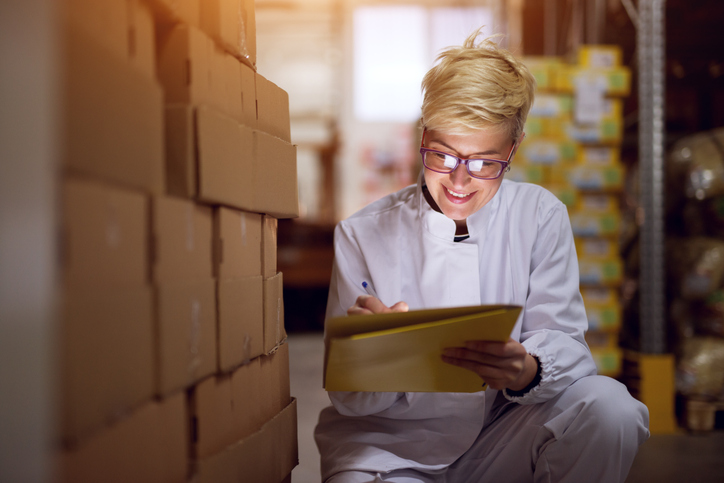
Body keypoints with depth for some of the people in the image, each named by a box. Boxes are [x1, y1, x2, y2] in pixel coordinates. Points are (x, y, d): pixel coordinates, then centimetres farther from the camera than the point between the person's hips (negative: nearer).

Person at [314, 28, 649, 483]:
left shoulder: (540, 216, 0)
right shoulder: (362, 236, -5)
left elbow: (560, 340, -7)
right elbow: (347, 396, -8)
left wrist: (525, 370, -32)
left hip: (502, 438, 3)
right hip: (389, 445, -2)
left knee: (610, 409, -25)